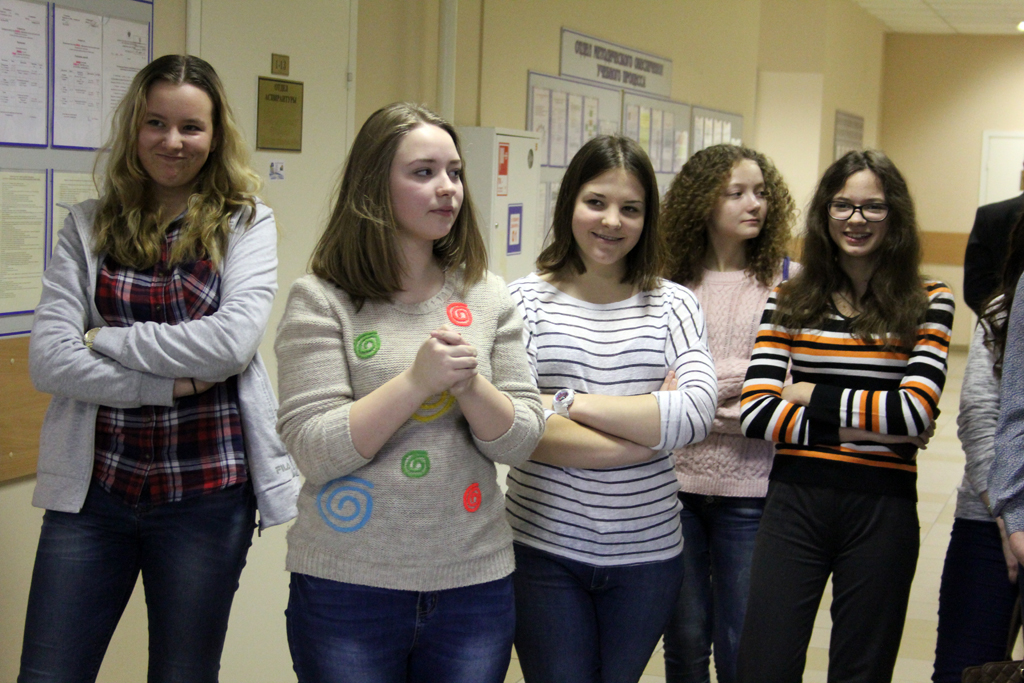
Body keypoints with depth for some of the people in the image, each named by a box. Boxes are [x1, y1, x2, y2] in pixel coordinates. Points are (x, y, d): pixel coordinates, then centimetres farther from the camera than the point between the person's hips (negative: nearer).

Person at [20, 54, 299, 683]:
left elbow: (232, 341, -16)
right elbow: (48, 359, -6)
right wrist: (172, 384, -14)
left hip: (206, 491, -2)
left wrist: (105, 338, -9)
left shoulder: (245, 222, 1)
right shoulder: (89, 227, 6)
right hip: (93, 485, 2)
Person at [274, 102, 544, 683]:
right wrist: (419, 379, -21)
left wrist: (469, 383, -17)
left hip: (475, 584, 3)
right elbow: (315, 450, -14)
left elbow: (522, 440, 1)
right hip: (347, 588, -3)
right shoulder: (321, 300, -5)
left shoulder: (488, 296, 6)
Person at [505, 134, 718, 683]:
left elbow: (697, 412, -14)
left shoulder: (674, 304, 3)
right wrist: (649, 429, -16)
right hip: (545, 549, -2)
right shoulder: (524, 299, -3)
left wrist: (567, 402, -16)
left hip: (648, 551, 2)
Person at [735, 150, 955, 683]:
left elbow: (917, 412, -12)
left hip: (882, 507, -1)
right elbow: (756, 414, -6)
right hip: (795, 500, 1)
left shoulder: (928, 303, 1)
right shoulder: (788, 302, 5)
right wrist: (874, 425, -11)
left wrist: (813, 395, -6)